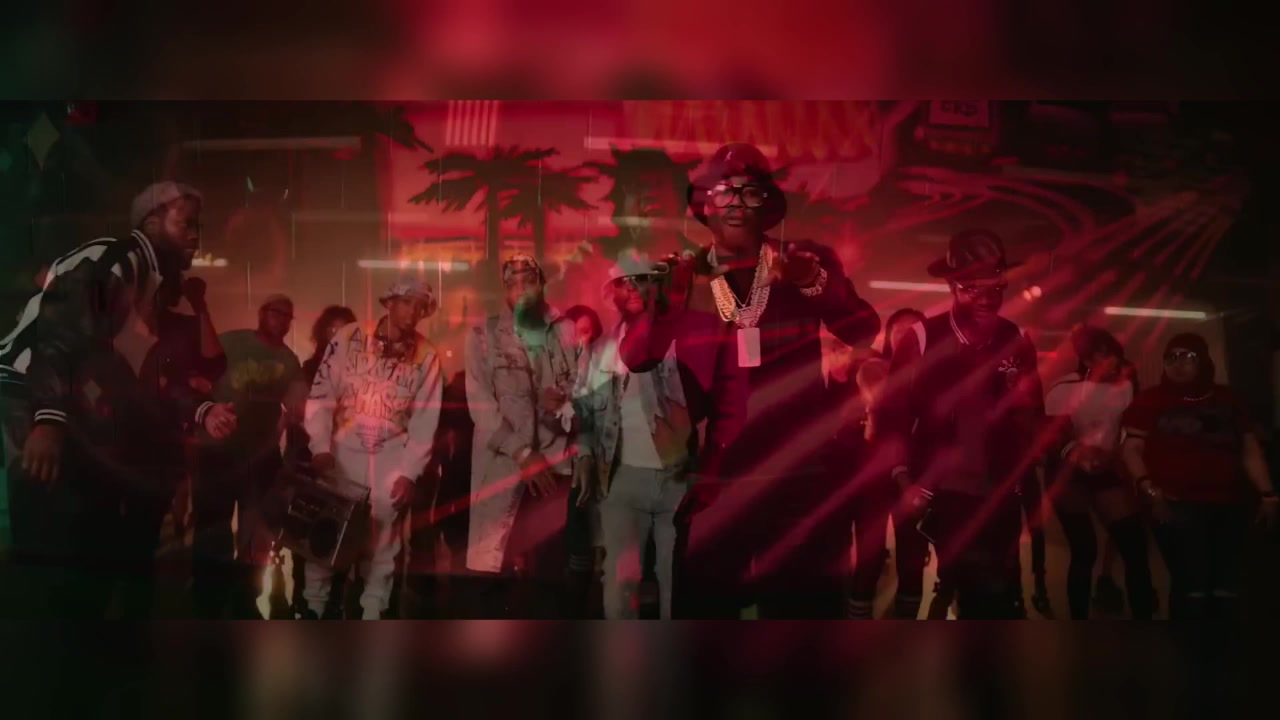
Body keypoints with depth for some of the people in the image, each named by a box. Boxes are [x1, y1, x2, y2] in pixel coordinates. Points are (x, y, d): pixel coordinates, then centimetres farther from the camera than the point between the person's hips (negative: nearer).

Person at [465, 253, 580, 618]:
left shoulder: (566, 333, 8)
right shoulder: (483, 335, 5)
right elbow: (480, 404, -3)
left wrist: (565, 406, -16)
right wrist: (522, 453, -11)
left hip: (555, 466, 1)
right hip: (503, 468, -1)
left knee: (549, 573, 1)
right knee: (500, 574, -1)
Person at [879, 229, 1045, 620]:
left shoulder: (1017, 341, 1)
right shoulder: (922, 338, -8)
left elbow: (1033, 421, 6)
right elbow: (894, 415, -6)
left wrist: (1024, 402, -15)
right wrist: (906, 483, -10)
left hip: (1001, 496, 4)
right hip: (945, 494, -3)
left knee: (999, 595, 15)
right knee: (992, 594, -5)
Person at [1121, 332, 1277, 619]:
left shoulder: (1227, 399, 15)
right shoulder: (1150, 400, 2)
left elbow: (1250, 450, 17)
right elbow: (1132, 449, -3)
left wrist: (1268, 493, 6)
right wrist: (1148, 488, -17)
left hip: (1229, 505, 5)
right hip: (1177, 505, -5)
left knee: (1226, 589, 6)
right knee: (1191, 587, -12)